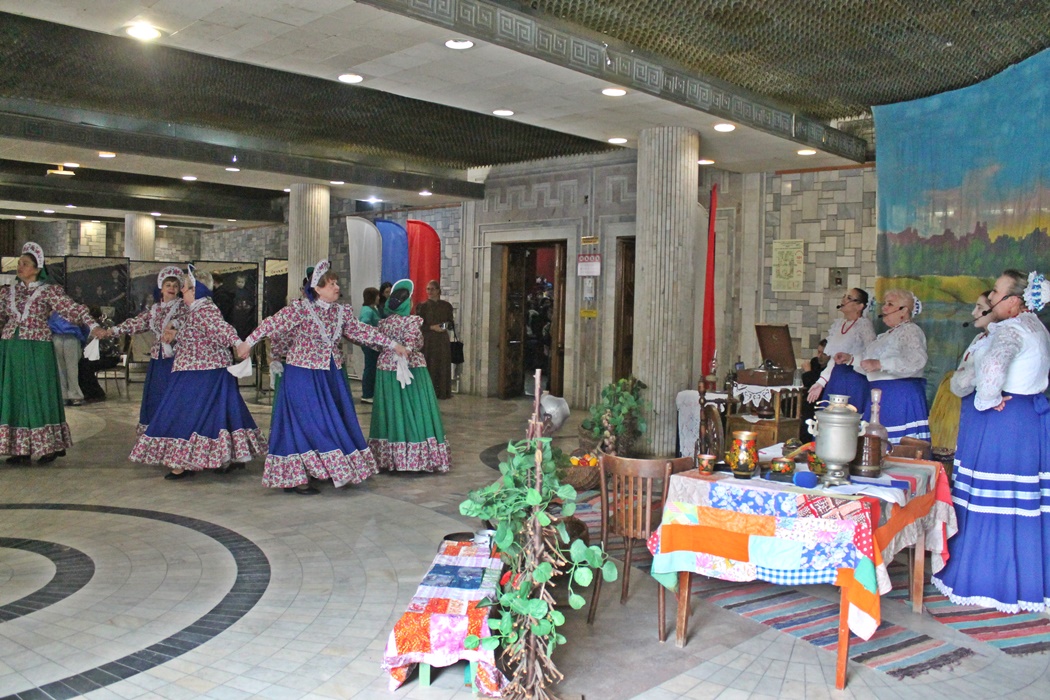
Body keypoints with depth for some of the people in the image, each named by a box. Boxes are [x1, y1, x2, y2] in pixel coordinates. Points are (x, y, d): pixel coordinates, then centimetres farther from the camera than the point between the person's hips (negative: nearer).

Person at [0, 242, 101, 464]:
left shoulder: (48, 291, -1)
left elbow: (72, 308, -8)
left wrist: (93, 326, -17)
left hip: (37, 350, -4)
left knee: (39, 394, -1)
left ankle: (49, 446, 9)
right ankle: (20, 449, 11)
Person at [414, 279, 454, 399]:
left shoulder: (446, 306, 8)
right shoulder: (422, 306, 2)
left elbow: (452, 324, 11)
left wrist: (447, 325, -11)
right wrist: (432, 327, -14)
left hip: (443, 341, 2)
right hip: (427, 341, -2)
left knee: (443, 366, 1)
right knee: (429, 367, -5)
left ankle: (442, 392, 9)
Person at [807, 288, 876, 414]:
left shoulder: (864, 324, -8)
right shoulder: (838, 324, 15)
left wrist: (850, 358, -29)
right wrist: (821, 382, 17)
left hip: (855, 380, -7)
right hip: (836, 378, 7)